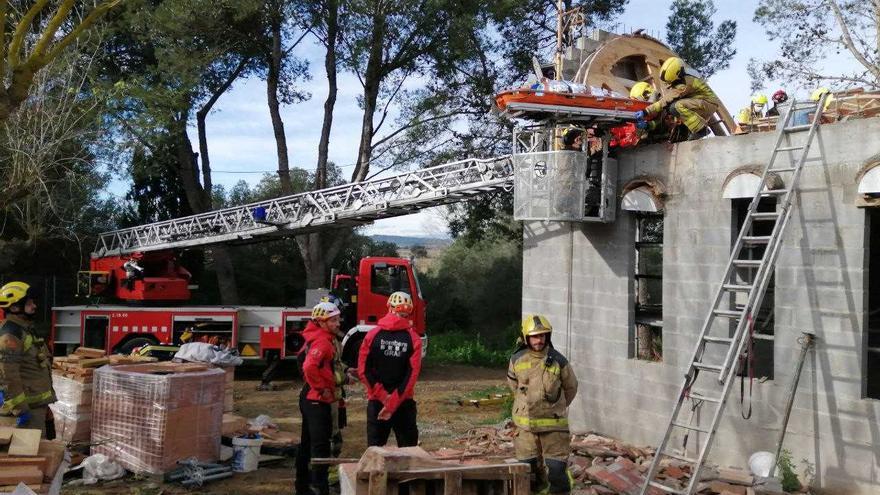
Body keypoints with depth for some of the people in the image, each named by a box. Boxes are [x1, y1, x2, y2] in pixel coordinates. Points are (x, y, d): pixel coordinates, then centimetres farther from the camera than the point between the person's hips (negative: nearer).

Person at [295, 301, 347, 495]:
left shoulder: (328, 339, 13)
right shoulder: (322, 341, -19)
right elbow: (309, 367, -34)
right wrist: (322, 388, -21)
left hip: (311, 399, 11)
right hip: (318, 401, -11)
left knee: (308, 443, 17)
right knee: (321, 446, -8)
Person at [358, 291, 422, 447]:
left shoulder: (373, 335, -4)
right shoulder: (413, 339, -6)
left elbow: (364, 370, -7)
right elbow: (412, 374, -12)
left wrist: (383, 397, -7)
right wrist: (393, 402, -11)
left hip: (376, 401, 1)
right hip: (404, 403, -1)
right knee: (408, 450, 8)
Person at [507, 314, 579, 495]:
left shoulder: (558, 361, -8)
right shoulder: (517, 360, -3)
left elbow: (571, 387, 10)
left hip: (553, 424, -2)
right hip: (525, 424, 2)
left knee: (557, 469, -1)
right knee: (527, 468, 9)